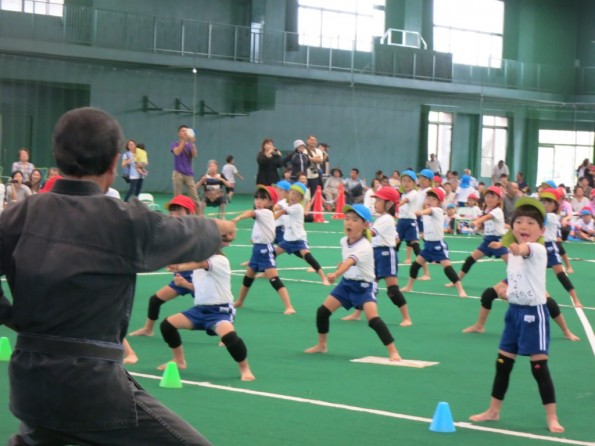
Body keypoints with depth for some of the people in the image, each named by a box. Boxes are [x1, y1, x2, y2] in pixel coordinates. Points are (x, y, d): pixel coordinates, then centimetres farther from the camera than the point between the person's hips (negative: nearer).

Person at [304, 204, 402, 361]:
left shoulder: (364, 247, -27)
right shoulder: (344, 241, -3)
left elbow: (350, 261, -49)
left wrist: (336, 274, -63)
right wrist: (342, 265, 6)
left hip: (364, 286, -7)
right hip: (347, 283, 7)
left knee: (373, 319, -25)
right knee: (322, 311, 2)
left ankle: (393, 351, -17)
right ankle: (321, 345, 24)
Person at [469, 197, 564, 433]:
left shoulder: (538, 250, -19)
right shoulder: (512, 253, 6)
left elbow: (527, 250, -46)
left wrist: (519, 248, -66)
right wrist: (504, 288, 4)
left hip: (534, 313, -8)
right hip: (514, 311, 8)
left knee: (539, 366, -6)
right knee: (502, 363, 13)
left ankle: (552, 417, 3)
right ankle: (493, 411, 25)